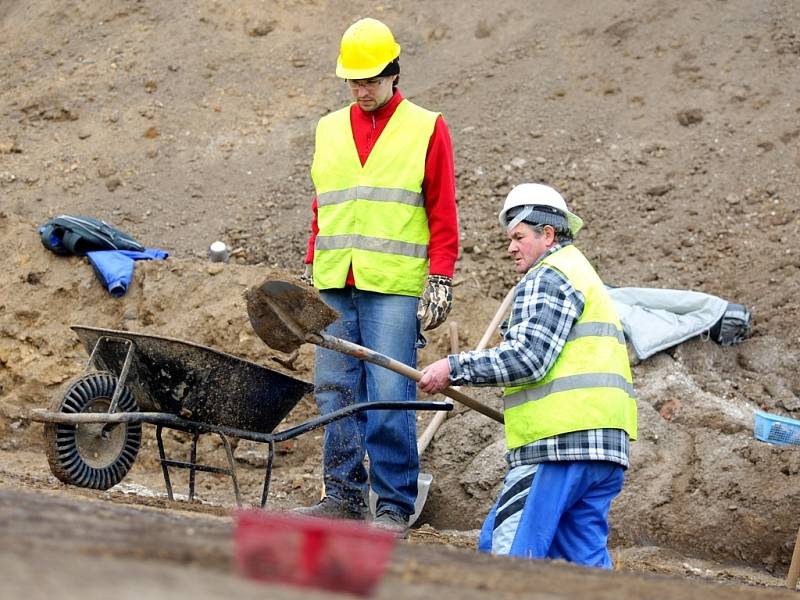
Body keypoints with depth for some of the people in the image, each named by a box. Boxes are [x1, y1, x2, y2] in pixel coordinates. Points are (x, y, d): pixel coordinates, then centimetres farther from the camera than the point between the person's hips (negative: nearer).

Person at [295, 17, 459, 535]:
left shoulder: (427, 129, 4)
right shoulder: (330, 130, 17)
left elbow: (443, 216, 2)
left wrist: (440, 279, -6)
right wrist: (311, 270, 16)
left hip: (395, 288, -5)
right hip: (336, 288, 5)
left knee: (389, 398, -8)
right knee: (336, 394, 5)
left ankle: (395, 507, -2)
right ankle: (345, 495, 13)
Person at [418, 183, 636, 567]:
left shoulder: (546, 278, -3)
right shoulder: (586, 278, 30)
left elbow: (527, 358, -15)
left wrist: (454, 368, -11)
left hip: (561, 444, -10)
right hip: (604, 447, 10)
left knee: (509, 555, -12)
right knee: (585, 562, 7)